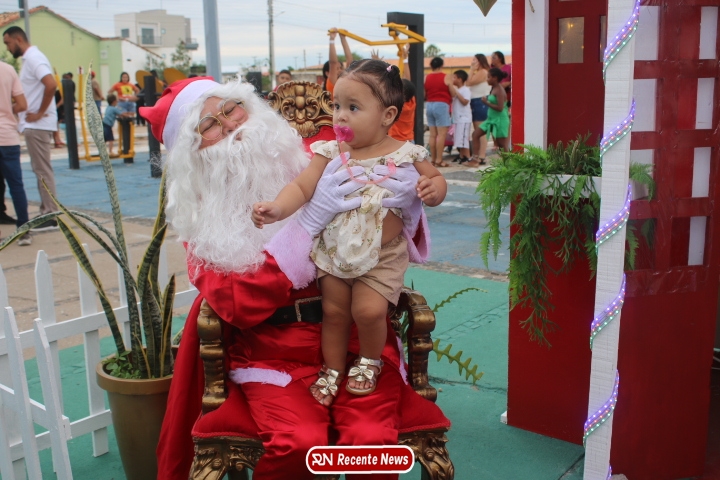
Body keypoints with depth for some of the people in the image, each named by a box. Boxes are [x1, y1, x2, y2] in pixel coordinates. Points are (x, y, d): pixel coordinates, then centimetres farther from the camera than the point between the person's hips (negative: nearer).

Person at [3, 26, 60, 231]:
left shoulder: (34, 58, -13)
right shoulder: (29, 58, 17)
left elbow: (51, 85, -28)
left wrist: (40, 113, -20)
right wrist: (35, 114, 9)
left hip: (37, 125, -10)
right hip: (34, 124, 10)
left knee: (43, 170, -6)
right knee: (40, 170, 12)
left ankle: (50, 217, -2)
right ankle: (46, 213, 17)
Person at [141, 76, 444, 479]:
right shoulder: (201, 215, 4)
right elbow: (236, 303, -12)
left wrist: (402, 201, -16)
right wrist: (310, 222, -20)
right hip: (272, 350, 0)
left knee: (372, 439, -25)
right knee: (299, 442, -27)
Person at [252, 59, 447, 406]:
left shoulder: (406, 155, -10)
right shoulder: (329, 153, -7)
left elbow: (437, 180, 2)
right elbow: (302, 186, -13)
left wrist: (434, 189, -22)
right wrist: (277, 208, -32)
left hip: (383, 255, -2)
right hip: (334, 251, 3)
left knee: (368, 310, -14)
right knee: (334, 311, 8)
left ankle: (369, 362, 18)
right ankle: (332, 369, 31)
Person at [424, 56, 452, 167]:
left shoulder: (426, 78, 6)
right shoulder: (447, 77, -5)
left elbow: (423, 95, 8)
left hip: (429, 105, 5)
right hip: (441, 105, -5)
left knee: (433, 134, 9)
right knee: (441, 134, -6)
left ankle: (433, 159, 11)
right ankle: (439, 160, -10)